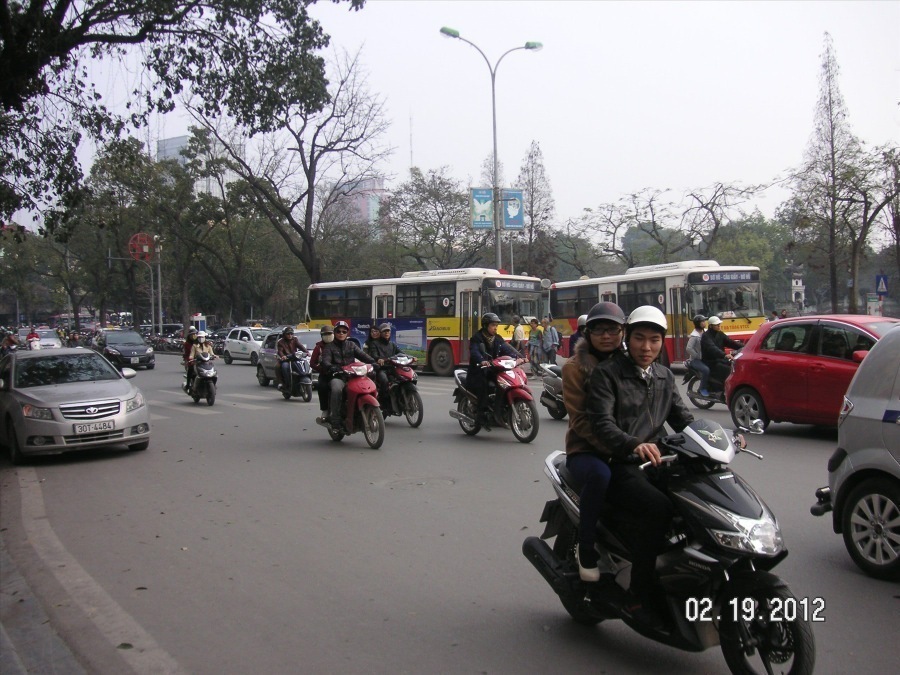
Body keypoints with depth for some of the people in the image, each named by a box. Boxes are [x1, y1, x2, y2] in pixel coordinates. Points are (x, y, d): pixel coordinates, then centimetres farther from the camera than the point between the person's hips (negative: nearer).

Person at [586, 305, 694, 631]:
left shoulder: (665, 377, 21)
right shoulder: (607, 373, -1)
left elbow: (682, 417, 16)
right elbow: (601, 421, -15)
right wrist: (634, 445, -34)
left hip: (654, 462, 7)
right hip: (617, 465, -6)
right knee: (658, 507, -32)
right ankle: (639, 596, -20)